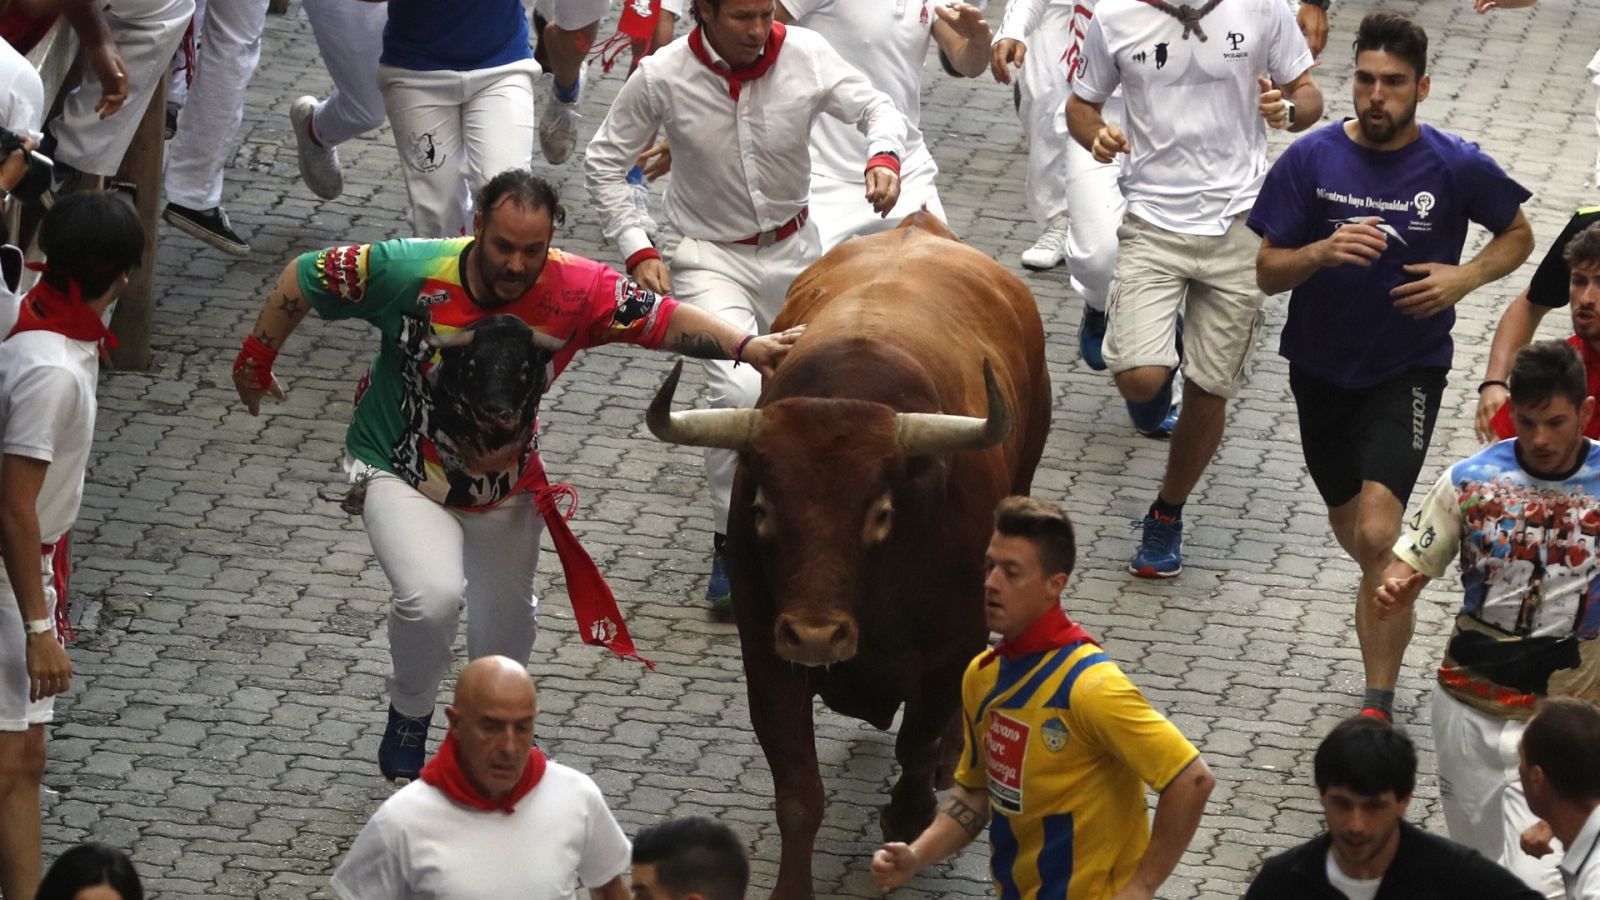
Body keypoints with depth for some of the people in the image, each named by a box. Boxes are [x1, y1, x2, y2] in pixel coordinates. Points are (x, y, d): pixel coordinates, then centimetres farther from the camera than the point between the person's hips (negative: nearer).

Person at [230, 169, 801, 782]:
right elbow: (303, 278, -16)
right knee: (433, 597, -29)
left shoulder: (577, 291, -23)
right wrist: (255, 361, -6)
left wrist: (745, 348, -35)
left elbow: (665, 319, -20)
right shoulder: (409, 273, -28)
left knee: (507, 621, 24)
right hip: (403, 474, -4)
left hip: (505, 486, 4)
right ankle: (409, 717, 2)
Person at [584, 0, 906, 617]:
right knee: (740, 390, -24)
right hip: (711, 258, -3)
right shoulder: (662, 76, -19)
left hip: (793, 248, 3)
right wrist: (636, 250, -15)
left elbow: (876, 108, -11)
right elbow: (604, 162, -7)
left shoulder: (805, 55, -18)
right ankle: (730, 543, -12)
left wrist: (884, 154, -34)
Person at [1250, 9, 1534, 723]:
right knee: (1349, 527, 19)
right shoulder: (1310, 160, -8)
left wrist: (1465, 277, -12)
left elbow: (1517, 235, 8)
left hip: (1409, 369, -3)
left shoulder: (1458, 166, -11)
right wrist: (1324, 252, -26)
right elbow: (1268, 273, -6)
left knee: (1378, 536, -19)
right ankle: (1389, 606, 54)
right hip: (1321, 367, 3)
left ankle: (1378, 706, -12)